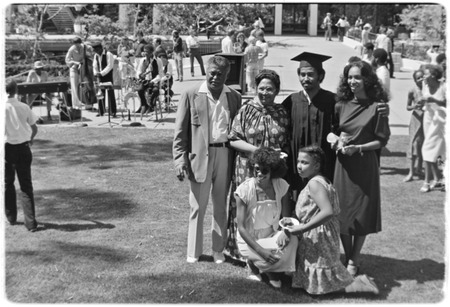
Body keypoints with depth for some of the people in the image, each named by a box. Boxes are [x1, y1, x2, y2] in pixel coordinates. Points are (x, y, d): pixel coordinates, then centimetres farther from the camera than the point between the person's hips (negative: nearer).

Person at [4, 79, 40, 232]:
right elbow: (34, 128, 3)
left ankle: (11, 217, 29)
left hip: (7, 148, -1)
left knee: (7, 183, 17)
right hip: (23, 148, 2)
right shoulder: (24, 107, -3)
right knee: (26, 185, 4)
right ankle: (31, 222, -1)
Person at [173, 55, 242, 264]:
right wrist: (180, 159, -10)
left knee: (221, 206, 12)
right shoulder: (191, 95, -2)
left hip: (225, 155, 2)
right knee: (197, 207, 7)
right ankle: (194, 251, 20)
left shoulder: (234, 97, 6)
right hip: (200, 156, -2)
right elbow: (180, 131, -2)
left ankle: (218, 250, 25)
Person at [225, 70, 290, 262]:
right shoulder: (246, 111, -1)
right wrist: (257, 150, -15)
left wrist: (283, 154, -9)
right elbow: (233, 140, -5)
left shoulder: (281, 113, 6)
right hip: (248, 169, -2)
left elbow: (288, 142, 13)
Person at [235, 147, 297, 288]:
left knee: (292, 240, -29)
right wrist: (260, 250, -29)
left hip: (272, 237, 4)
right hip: (250, 240, -3)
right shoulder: (244, 190, -18)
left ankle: (274, 272, 1)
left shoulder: (281, 186, -9)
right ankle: (252, 263, 6)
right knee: (276, 256, -31)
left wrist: (285, 232, -30)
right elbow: (241, 228, -18)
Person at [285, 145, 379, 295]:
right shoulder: (323, 181, 9)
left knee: (317, 287, 3)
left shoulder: (314, 183, -21)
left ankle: (357, 284, 4)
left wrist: (302, 228, -29)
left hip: (318, 239, -10)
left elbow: (327, 212, -33)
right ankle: (358, 281, 19)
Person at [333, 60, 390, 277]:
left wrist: (358, 148, -18)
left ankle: (354, 260, 19)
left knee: (361, 215, 4)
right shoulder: (341, 106, 5)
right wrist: (336, 142, -9)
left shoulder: (376, 107, -5)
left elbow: (382, 140, -5)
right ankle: (349, 258, 23)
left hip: (365, 165, -3)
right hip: (342, 165, 3)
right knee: (343, 213, 6)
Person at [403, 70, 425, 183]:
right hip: (417, 119, -3)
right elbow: (407, 107, -1)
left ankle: (419, 169, 22)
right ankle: (411, 172, -2)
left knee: (423, 145, 9)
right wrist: (414, 106, -20)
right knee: (414, 144, -5)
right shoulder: (412, 91, -7)